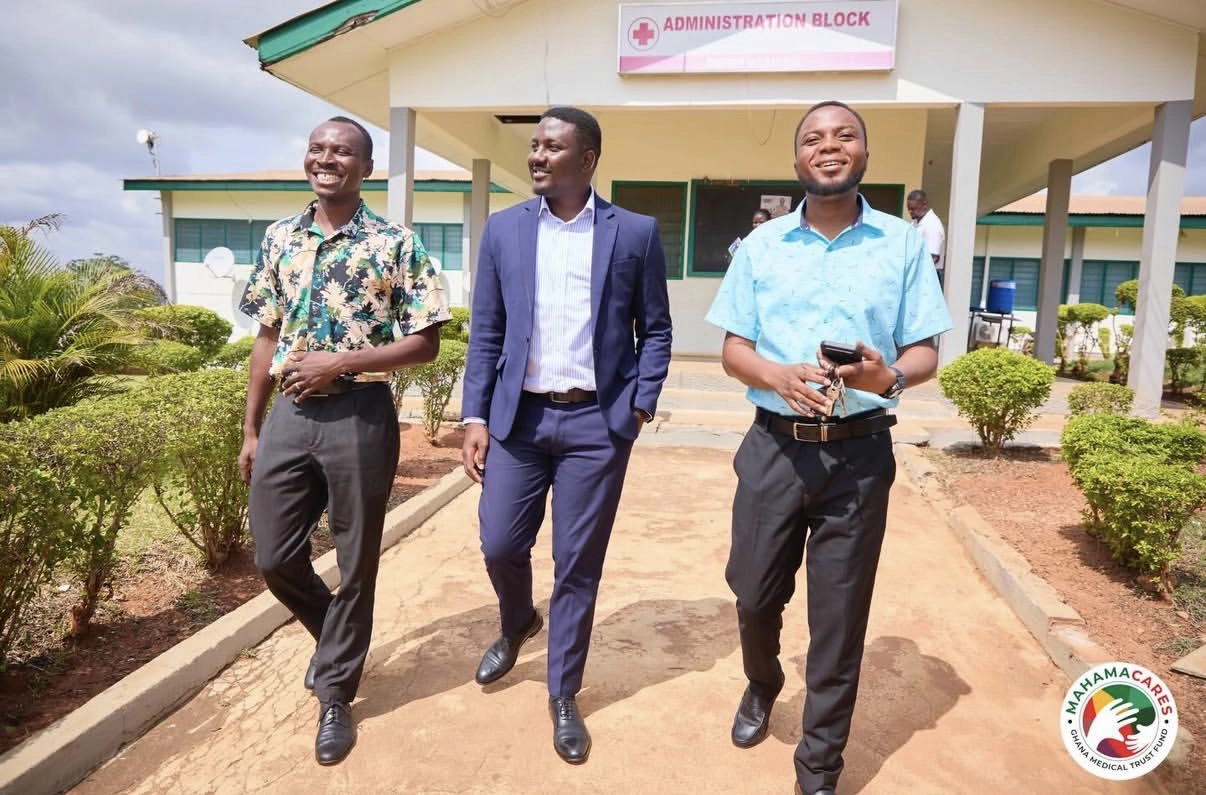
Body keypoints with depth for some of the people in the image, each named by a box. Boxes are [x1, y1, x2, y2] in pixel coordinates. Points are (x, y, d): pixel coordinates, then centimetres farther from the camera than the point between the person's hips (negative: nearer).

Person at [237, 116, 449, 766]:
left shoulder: (396, 244, -5)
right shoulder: (279, 239, 9)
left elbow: (425, 344, -7)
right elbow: (267, 338, 12)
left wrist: (339, 362, -17)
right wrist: (251, 430, 10)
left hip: (360, 415, -4)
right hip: (288, 413, 5)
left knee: (355, 563, 7)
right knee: (274, 557, 11)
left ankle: (335, 694, 27)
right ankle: (337, 636, 41)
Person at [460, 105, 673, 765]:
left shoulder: (635, 233, 0)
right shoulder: (503, 229, 5)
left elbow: (655, 330, 5)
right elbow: (486, 332, 5)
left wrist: (641, 404, -4)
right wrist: (476, 417, -1)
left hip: (596, 422, -2)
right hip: (518, 416, 2)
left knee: (578, 565, 6)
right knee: (499, 544, 6)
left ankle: (563, 695, 26)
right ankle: (517, 623, 42)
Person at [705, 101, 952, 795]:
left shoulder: (903, 243, 3)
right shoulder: (761, 244, 7)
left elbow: (925, 352, 2)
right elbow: (733, 349, 5)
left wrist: (887, 376, -22)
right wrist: (778, 376, -17)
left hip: (858, 454, -1)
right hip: (774, 446, 1)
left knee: (840, 616, 7)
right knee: (754, 594, 12)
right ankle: (762, 686, 46)